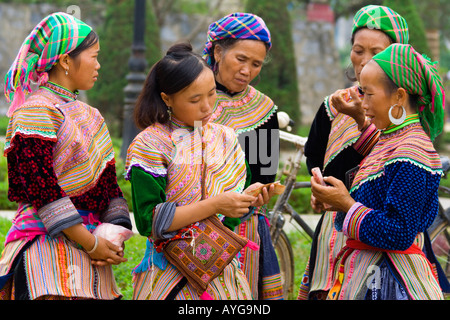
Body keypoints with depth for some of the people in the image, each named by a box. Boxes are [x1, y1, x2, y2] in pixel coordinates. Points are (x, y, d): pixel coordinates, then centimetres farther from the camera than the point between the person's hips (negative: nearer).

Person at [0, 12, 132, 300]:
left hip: (90, 241, 8)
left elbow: (107, 180, 15)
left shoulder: (89, 115, 19)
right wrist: (90, 242, -15)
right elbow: (40, 186, -15)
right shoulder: (36, 111, -7)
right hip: (48, 243, -8)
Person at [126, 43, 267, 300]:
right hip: (171, 278, -4)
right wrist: (214, 205, -20)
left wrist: (248, 199, -14)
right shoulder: (149, 145, -9)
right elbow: (149, 221, -17)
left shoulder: (225, 139, 7)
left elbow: (230, 219, 8)